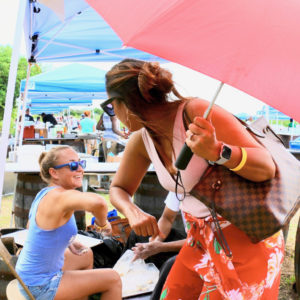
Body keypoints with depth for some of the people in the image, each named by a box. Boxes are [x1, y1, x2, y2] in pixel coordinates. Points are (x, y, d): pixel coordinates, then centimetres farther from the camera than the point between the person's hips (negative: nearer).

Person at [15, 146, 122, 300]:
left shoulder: (44, 194, 0)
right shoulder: (61, 196, -28)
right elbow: (97, 202, -49)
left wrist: (68, 242, 5)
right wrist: (102, 223, -26)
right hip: (40, 286, -9)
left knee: (87, 256, 29)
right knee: (113, 279, -1)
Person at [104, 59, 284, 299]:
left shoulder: (196, 111, -24)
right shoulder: (142, 140, -3)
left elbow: (267, 168, -25)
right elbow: (119, 189, 10)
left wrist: (216, 151, -43)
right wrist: (133, 212, -12)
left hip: (247, 237, -6)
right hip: (201, 237, 6)